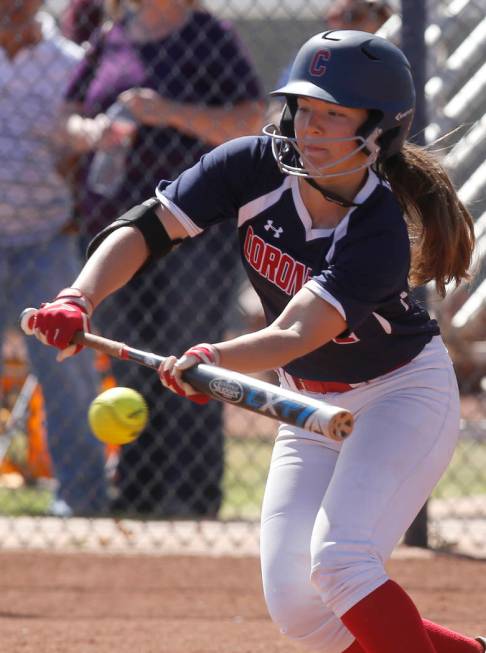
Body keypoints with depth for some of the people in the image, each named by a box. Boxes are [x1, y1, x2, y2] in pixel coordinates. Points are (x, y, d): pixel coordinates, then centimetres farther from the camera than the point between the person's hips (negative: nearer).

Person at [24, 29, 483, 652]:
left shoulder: (380, 231, -30)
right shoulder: (256, 167, -16)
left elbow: (296, 334, -41)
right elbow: (147, 226, -17)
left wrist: (216, 359, -61)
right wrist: (77, 300, -35)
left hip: (405, 395, -6)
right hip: (311, 407, 6)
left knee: (339, 559, -28)